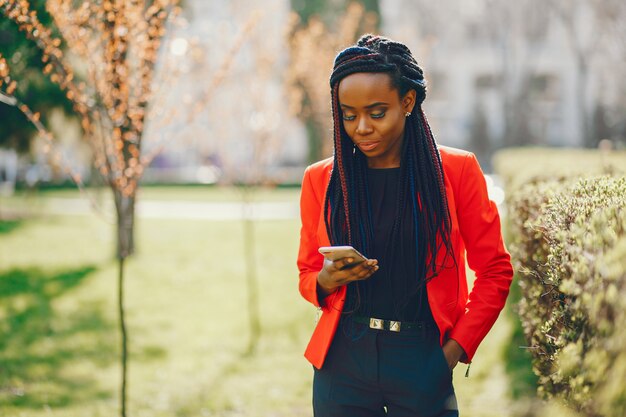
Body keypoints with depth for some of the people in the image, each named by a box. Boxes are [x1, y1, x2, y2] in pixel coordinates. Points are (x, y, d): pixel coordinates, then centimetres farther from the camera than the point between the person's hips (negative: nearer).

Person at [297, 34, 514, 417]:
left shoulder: (457, 170, -1)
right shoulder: (321, 179, 4)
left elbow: (494, 270, 2)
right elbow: (307, 275, 12)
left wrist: (455, 350, -6)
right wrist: (327, 281, -10)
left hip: (422, 366, -1)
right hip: (342, 363, 2)